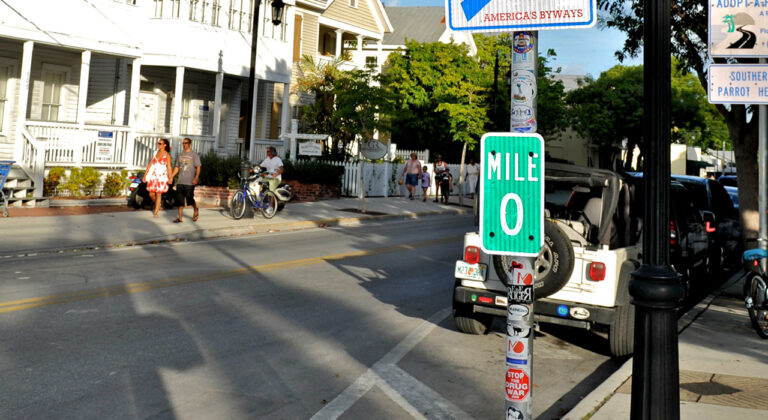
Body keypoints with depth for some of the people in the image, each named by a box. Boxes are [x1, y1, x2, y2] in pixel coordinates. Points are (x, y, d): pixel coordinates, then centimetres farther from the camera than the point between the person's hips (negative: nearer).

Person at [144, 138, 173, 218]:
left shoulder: (167, 155, -3)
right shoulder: (155, 153, 11)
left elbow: (169, 167, -11)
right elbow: (150, 164, 13)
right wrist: (145, 175, 10)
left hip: (162, 176, -5)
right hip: (153, 175, 5)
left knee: (158, 194, -3)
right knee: (151, 194, 2)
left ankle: (155, 212, 3)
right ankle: (157, 204, 31)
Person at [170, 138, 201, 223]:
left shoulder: (194, 155, -1)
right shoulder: (180, 155, 16)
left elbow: (198, 168, -8)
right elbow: (176, 168, 21)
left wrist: (196, 178, -21)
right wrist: (171, 177, 12)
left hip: (189, 182, -5)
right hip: (180, 182, 5)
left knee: (190, 199, -3)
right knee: (180, 200, 1)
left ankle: (196, 210, 26)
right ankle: (180, 217, 3)